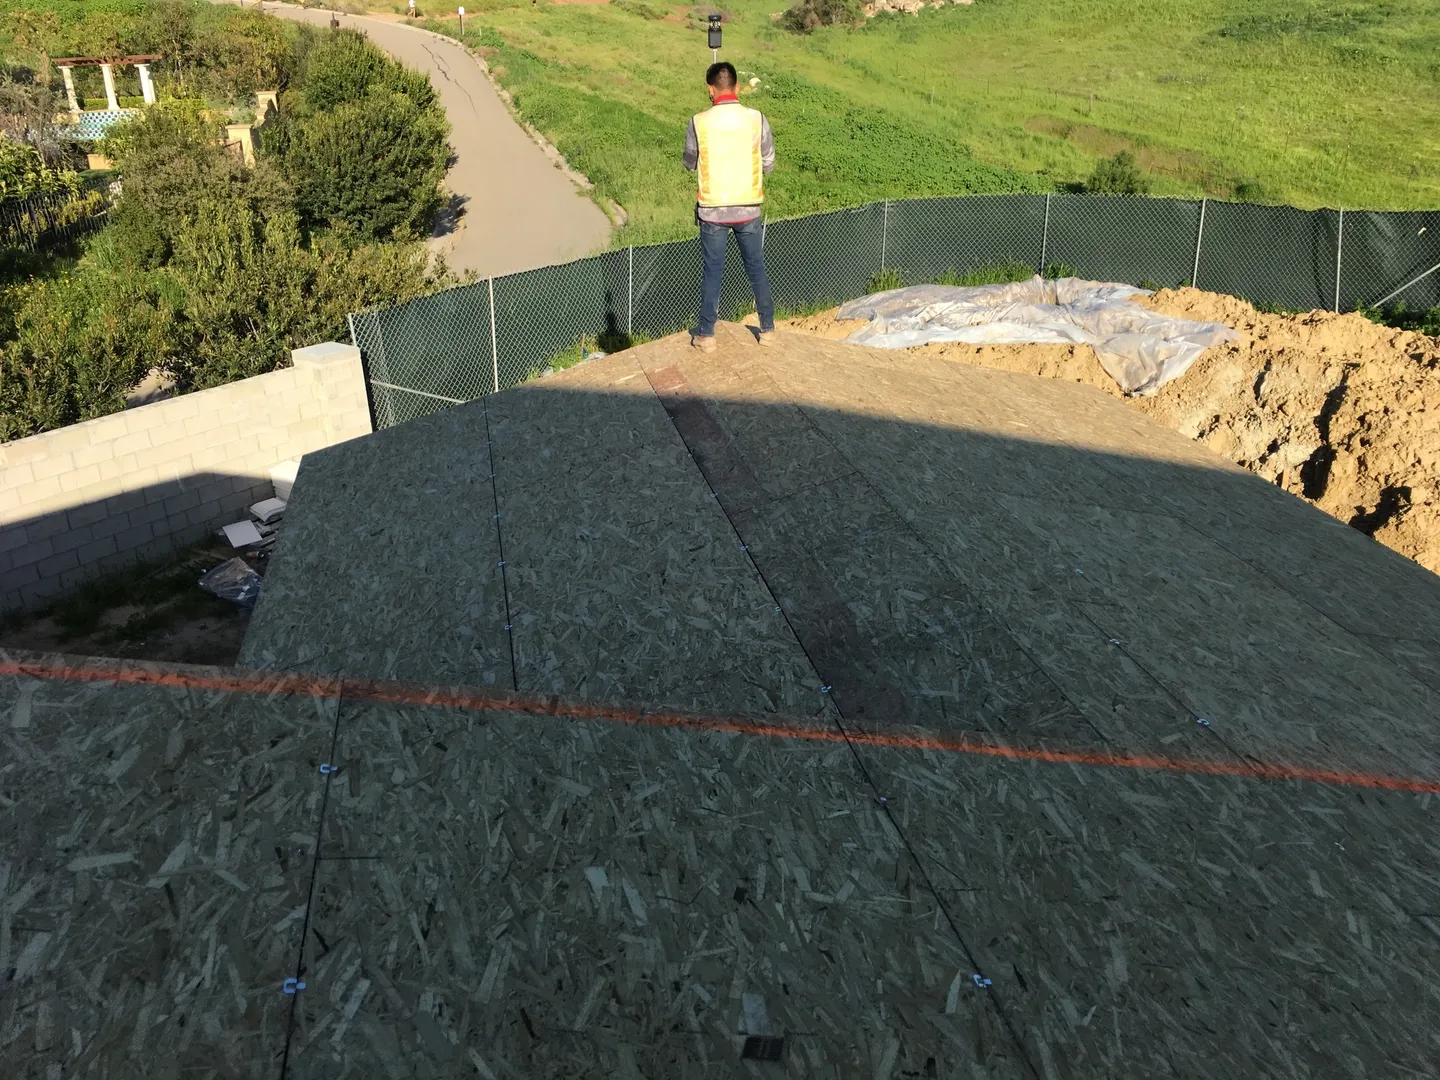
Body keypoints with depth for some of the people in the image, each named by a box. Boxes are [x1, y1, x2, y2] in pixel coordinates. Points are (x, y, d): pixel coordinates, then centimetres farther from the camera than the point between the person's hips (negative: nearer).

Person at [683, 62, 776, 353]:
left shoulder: (699, 122, -10)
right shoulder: (757, 119, -8)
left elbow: (690, 164, 3)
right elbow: (768, 163, 1)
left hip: (712, 210, -1)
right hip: (748, 209, 1)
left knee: (712, 272, 10)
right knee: (756, 269, 15)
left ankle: (706, 335, 16)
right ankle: (767, 329, 24)